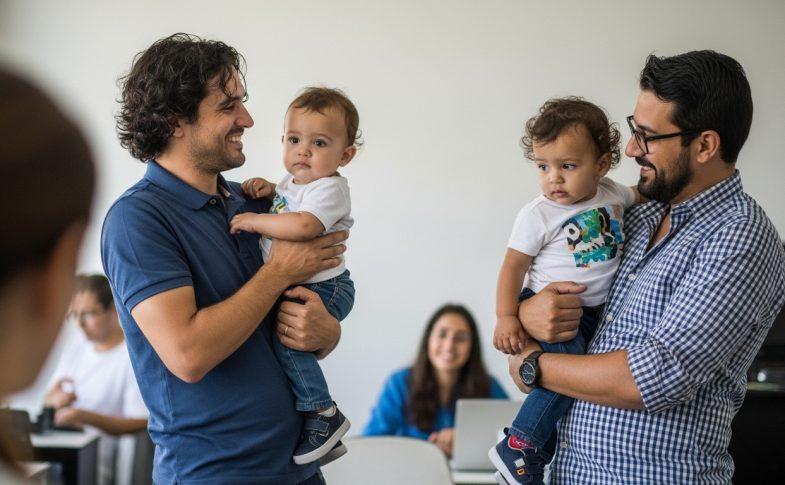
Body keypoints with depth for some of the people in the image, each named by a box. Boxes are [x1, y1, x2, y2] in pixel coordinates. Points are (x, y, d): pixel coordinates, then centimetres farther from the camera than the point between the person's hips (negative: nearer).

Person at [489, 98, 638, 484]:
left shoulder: (613, 193, 0)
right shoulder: (537, 216, -15)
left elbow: (641, 198, 24)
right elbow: (513, 267, -13)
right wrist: (506, 316, -22)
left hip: (600, 309, 7)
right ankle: (518, 448, -15)